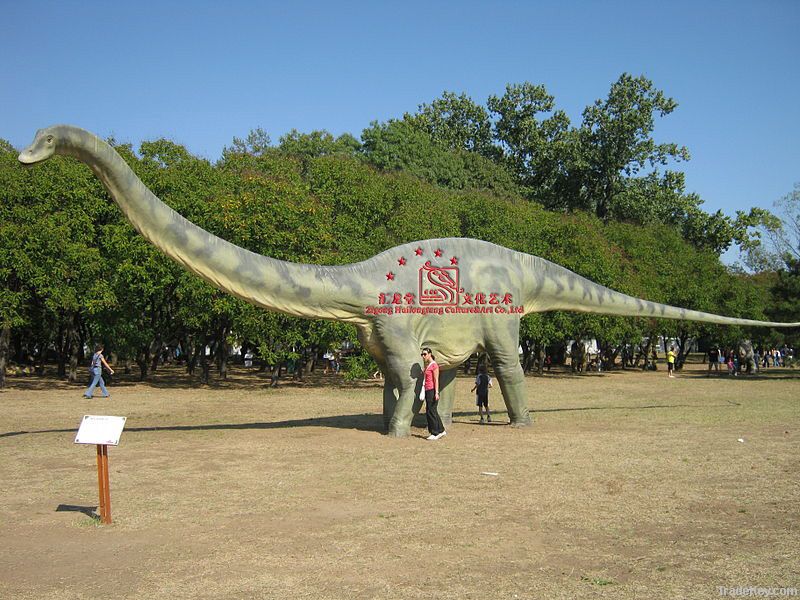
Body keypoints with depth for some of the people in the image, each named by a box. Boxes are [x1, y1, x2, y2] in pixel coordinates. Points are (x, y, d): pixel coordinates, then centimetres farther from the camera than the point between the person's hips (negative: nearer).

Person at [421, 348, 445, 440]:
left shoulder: (434, 365, -11)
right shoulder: (427, 365, 15)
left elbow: (436, 380, -14)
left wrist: (436, 392, -18)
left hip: (432, 391, -9)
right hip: (427, 391, 9)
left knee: (431, 411, -6)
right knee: (431, 412, 11)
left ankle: (435, 433, 0)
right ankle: (441, 431, 18)